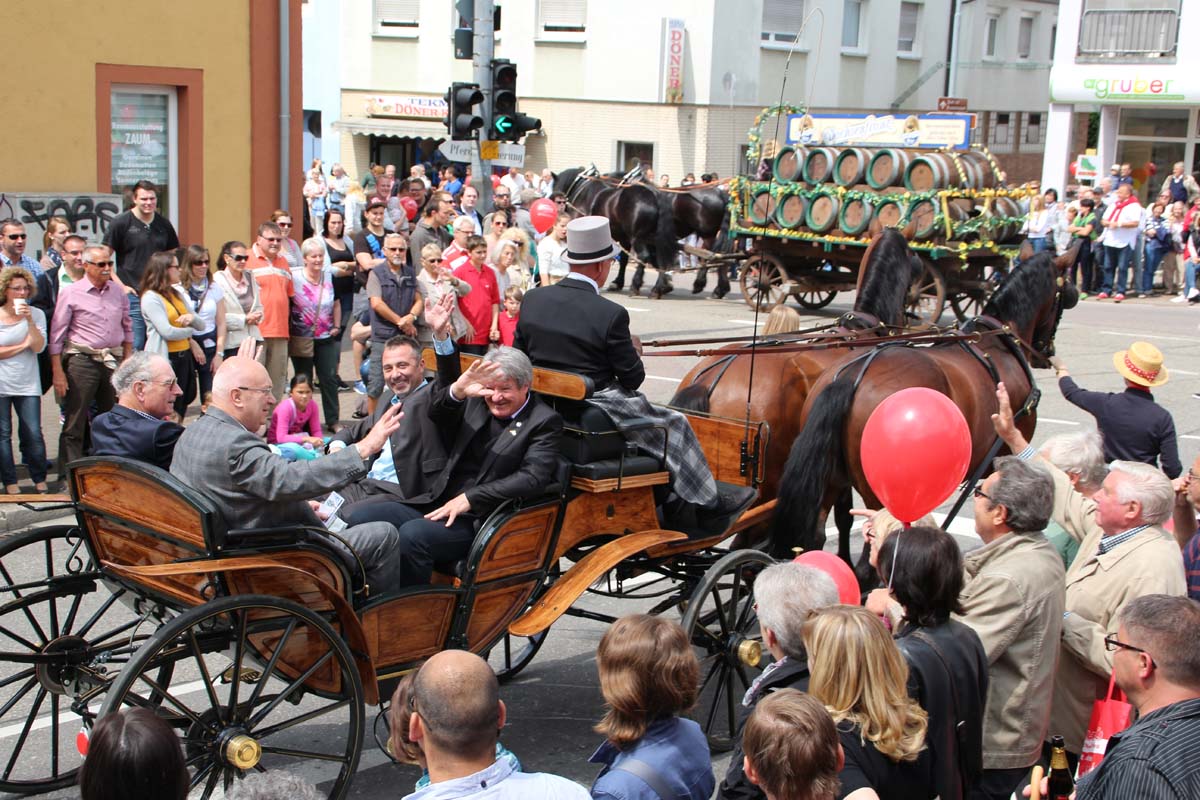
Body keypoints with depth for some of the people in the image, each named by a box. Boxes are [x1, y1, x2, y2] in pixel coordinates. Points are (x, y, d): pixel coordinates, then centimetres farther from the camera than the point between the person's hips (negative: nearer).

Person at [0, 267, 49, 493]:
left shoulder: (36, 314, 3)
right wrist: (22, 346, -7)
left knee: (33, 434, -3)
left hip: (28, 384, 1)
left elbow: (39, 347, -7)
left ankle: (40, 481, 9)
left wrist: (29, 321, -15)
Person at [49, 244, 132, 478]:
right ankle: (68, 477, 0)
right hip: (82, 360, -5)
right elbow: (57, 334, -4)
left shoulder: (117, 291, 9)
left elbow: (127, 327, 18)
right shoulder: (70, 293, -5)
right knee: (74, 424, -4)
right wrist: (58, 371, -8)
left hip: (113, 361, 5)